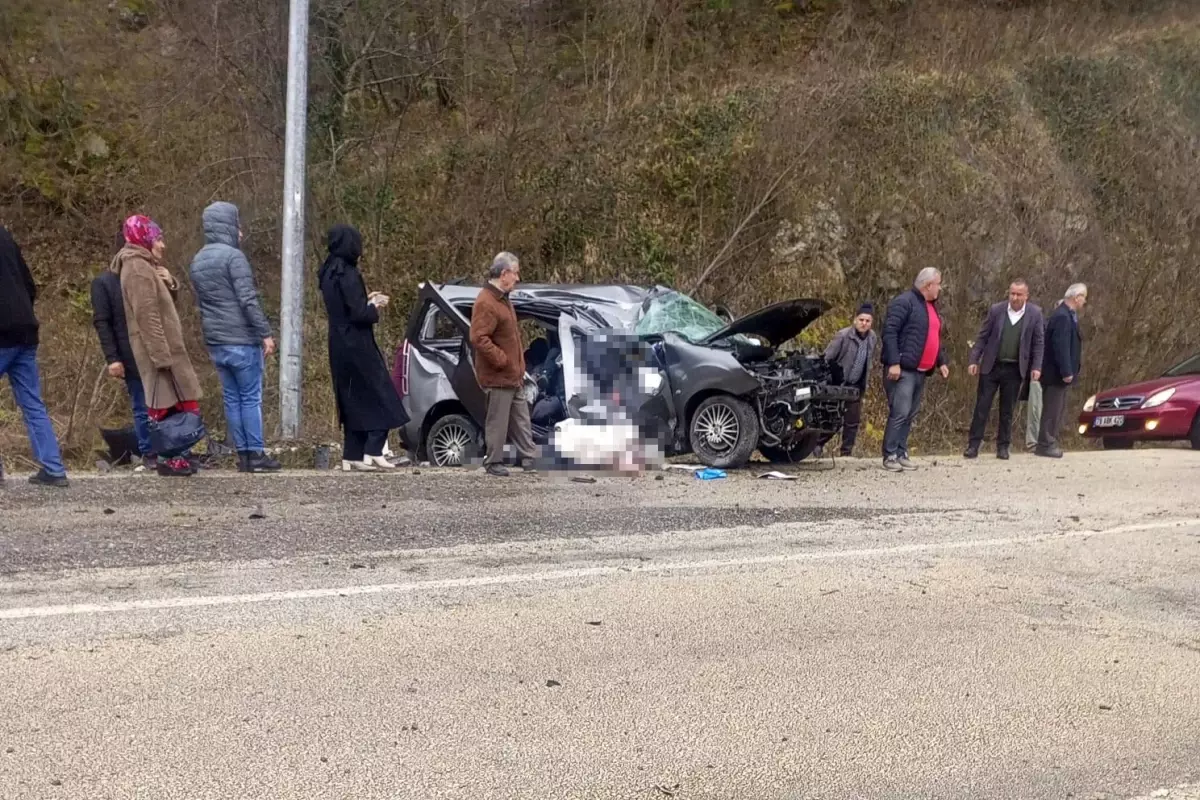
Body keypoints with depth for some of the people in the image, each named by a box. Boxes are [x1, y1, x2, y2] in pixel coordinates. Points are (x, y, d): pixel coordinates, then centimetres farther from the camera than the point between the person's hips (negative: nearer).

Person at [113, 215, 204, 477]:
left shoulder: (144, 266, 18)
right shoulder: (138, 268, -14)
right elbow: (147, 316, -21)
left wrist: (169, 283, 6)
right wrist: (162, 355, -23)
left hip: (164, 348, 10)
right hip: (158, 349, -10)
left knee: (170, 401, 10)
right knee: (167, 402, -7)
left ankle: (173, 455, 13)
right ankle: (169, 458, -3)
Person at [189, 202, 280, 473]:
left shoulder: (198, 260, 13)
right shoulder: (233, 256, -13)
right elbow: (248, 300, -17)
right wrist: (265, 333, -14)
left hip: (215, 342, 7)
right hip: (242, 339, -7)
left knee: (231, 397, 9)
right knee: (251, 397, -2)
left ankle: (243, 454, 11)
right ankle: (256, 454, 0)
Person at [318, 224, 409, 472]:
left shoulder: (329, 273, 11)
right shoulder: (348, 274, -17)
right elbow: (358, 314, -20)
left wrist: (368, 300, 13)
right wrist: (375, 305, -3)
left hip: (340, 348, 9)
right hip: (357, 347, -9)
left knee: (353, 402, 13)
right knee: (380, 398, -2)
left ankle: (352, 456, 12)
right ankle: (372, 452, -8)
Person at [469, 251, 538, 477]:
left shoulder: (502, 298, 14)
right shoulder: (486, 302, -19)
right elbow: (478, 338, -27)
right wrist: (501, 360, -22)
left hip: (513, 375, 10)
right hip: (498, 377, -10)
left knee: (521, 420, 14)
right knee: (498, 422, -2)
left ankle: (529, 458, 21)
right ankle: (493, 462, 7)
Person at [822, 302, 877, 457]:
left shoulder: (873, 338, 2)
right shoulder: (843, 336, -16)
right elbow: (826, 358, -13)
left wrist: (864, 383, 13)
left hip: (857, 386, 5)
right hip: (839, 385, -5)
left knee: (853, 421, 5)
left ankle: (846, 454, 13)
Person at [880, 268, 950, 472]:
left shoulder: (931, 306, 19)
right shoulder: (904, 302, -10)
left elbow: (934, 338, 26)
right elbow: (889, 332, -17)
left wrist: (941, 362, 17)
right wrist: (894, 362, -23)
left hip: (921, 371, 9)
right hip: (903, 370, -9)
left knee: (910, 415, 10)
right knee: (899, 413, -11)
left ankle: (901, 454, 15)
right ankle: (890, 456, -6)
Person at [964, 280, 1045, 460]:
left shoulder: (1035, 314, -2)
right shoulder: (996, 310, -2)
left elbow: (1039, 342, 2)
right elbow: (982, 337, 2)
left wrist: (1036, 367, -6)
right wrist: (974, 360, -3)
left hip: (1014, 370, 0)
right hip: (991, 366, 0)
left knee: (1007, 410, 7)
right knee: (982, 407, 0)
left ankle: (1003, 447, 15)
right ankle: (973, 445, 4)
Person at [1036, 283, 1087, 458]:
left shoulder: (1068, 315, 14)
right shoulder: (1062, 317, -19)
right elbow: (1060, 346, -25)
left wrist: (1069, 371, 17)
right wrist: (1066, 372, -25)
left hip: (1061, 373, 11)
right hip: (1056, 374, -11)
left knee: (1058, 411, 15)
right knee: (1052, 411, -5)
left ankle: (1050, 443, 20)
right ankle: (1045, 445, -1)